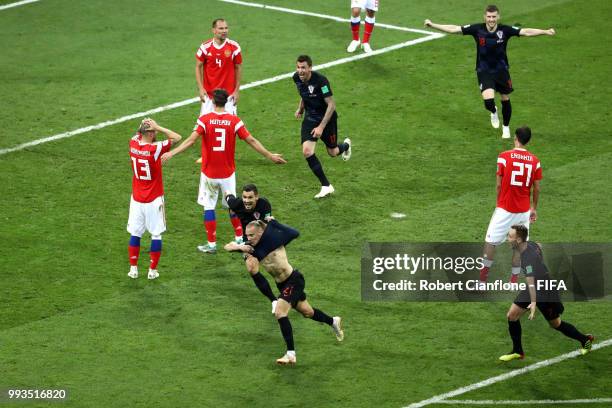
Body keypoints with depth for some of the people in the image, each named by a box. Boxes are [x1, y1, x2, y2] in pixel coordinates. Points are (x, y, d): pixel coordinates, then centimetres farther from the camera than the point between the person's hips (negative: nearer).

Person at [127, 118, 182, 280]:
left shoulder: (133, 145, -6)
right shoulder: (155, 149, -21)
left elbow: (137, 136, 19)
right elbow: (177, 137, -15)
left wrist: (143, 126, -2)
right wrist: (158, 127, -17)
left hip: (136, 199, 4)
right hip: (154, 200, -4)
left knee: (135, 234, 11)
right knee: (156, 234, 7)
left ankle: (133, 269, 13)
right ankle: (152, 270, 10)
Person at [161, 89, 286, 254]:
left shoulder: (204, 120, -10)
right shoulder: (234, 121, -6)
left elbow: (191, 140, -20)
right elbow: (251, 141, -4)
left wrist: (171, 153, -21)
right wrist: (269, 155, 6)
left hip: (209, 173, -2)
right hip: (228, 172, 2)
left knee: (209, 206, 7)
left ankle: (211, 244, 8)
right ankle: (240, 238, 26)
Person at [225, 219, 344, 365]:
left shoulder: (272, 238, -19)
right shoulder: (252, 247, -4)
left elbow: (294, 233, -24)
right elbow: (228, 247, -5)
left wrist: (274, 223, -21)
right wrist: (239, 247, -26)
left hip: (294, 280, -8)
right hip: (282, 285, 8)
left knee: (280, 313, -21)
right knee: (307, 312, 24)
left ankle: (290, 354, -19)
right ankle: (333, 321, 51)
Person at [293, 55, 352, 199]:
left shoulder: (320, 80, -29)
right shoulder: (297, 78, -9)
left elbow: (331, 105, -25)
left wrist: (321, 127, -28)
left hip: (327, 118, -5)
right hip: (310, 118, 5)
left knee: (332, 152, 13)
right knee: (307, 152, -14)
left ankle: (346, 145, 52)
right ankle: (326, 186, -4)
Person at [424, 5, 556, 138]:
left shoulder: (505, 30, -15)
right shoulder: (477, 29, -14)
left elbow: (526, 32, -18)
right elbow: (454, 29, -11)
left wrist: (545, 32, -30)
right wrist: (433, 25, -15)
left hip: (501, 70, 1)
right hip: (484, 71, -1)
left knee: (505, 100, 11)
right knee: (488, 100, -19)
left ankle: (506, 127, 37)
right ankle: (493, 112, 21)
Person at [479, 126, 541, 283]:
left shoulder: (504, 156, -9)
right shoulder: (535, 161, -1)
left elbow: (499, 185, -6)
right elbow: (536, 189, 3)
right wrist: (534, 208, 17)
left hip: (505, 209, -3)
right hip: (524, 210, 3)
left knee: (490, 242, 6)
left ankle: (482, 280, 8)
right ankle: (513, 282, 12)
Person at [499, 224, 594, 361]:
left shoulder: (528, 257, -36)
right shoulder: (530, 244, -9)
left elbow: (531, 280, -48)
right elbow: (539, 247, 15)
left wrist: (533, 302, -58)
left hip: (546, 293, -8)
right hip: (534, 288, 8)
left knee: (556, 324, 11)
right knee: (512, 315, -2)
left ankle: (585, 340, 33)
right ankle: (517, 351, 10)